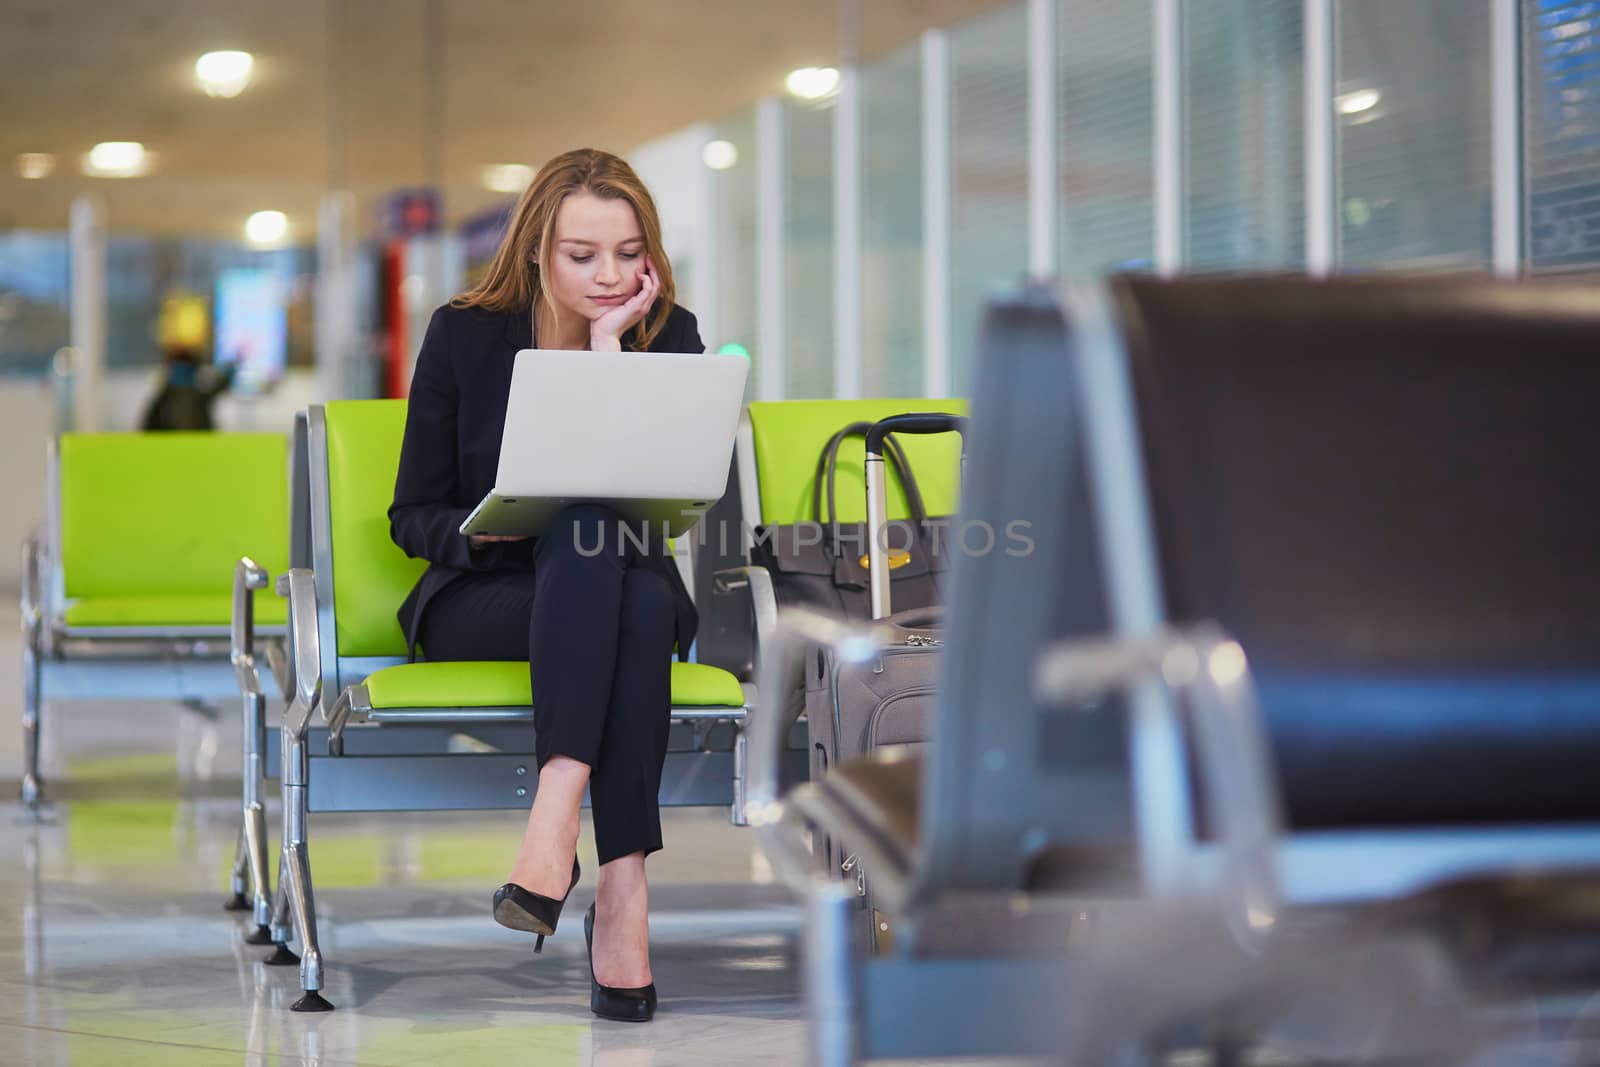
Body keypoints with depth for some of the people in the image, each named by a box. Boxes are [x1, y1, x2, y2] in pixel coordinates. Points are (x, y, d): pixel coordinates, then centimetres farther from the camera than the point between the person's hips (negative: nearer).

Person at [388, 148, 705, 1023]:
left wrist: (610, 341, -13)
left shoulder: (668, 337, 3)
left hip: (626, 592, 2)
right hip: (484, 597, -2)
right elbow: (413, 514, 3)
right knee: (584, 531, -37)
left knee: (646, 600, -36)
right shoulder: (464, 335, 2)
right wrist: (482, 529, -20)